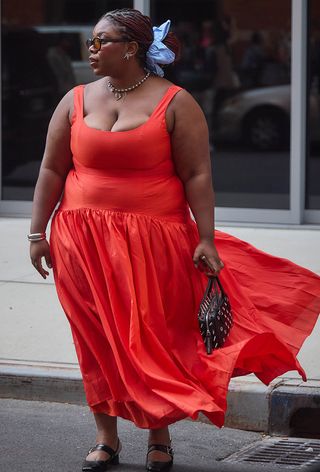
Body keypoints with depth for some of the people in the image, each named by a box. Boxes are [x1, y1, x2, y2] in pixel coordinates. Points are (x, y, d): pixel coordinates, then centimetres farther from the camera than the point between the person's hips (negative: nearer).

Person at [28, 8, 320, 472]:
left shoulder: (174, 103, -2)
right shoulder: (77, 101, 8)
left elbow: (197, 175, -5)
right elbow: (51, 170, 9)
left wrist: (206, 239, -11)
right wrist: (37, 232, 4)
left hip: (155, 243, -3)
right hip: (84, 242, 3)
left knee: (156, 338, 2)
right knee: (97, 339, 4)